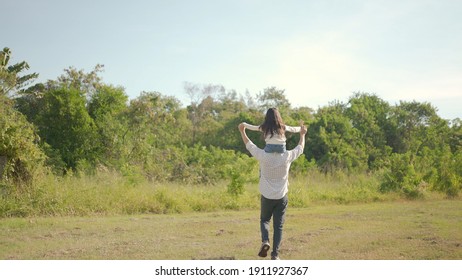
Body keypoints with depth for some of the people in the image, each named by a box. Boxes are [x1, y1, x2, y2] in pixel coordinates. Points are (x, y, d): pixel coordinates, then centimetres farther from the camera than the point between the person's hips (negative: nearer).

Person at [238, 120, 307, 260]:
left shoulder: (263, 156, -12)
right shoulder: (287, 157, -9)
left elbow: (249, 145, 4)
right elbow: (300, 148, 11)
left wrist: (242, 131, 19)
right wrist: (302, 134, 28)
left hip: (267, 196, 0)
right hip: (281, 197, 0)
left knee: (264, 220, 20)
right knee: (278, 225, 6)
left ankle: (265, 241, -6)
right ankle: (275, 254, 1)